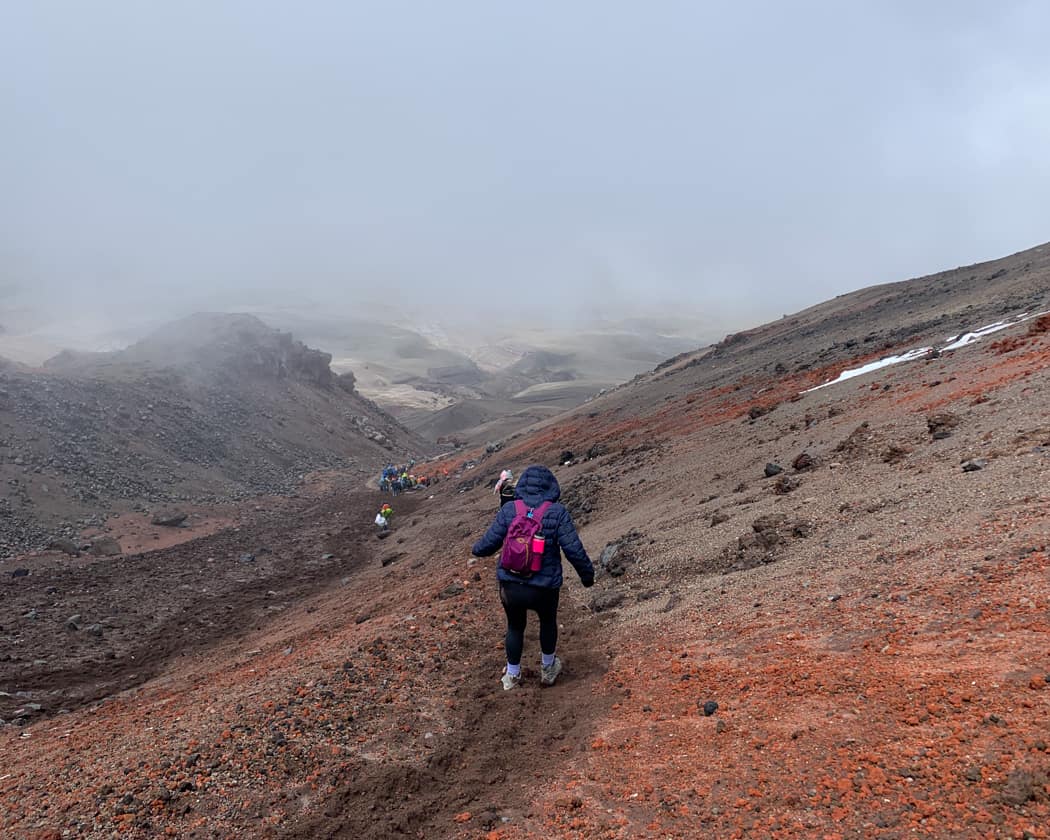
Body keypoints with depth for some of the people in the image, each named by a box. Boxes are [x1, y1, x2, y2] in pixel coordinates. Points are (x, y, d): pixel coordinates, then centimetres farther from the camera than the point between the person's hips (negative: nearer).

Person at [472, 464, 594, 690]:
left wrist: (476, 549, 21)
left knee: (515, 626, 27)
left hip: (510, 586, 1)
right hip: (545, 587, -1)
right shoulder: (558, 512, -11)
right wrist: (587, 574, 2)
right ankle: (548, 669, 47)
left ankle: (512, 676, 41)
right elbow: (574, 549, -14)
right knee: (548, 622, 29)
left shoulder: (508, 510, -6)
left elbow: (489, 543, -2)